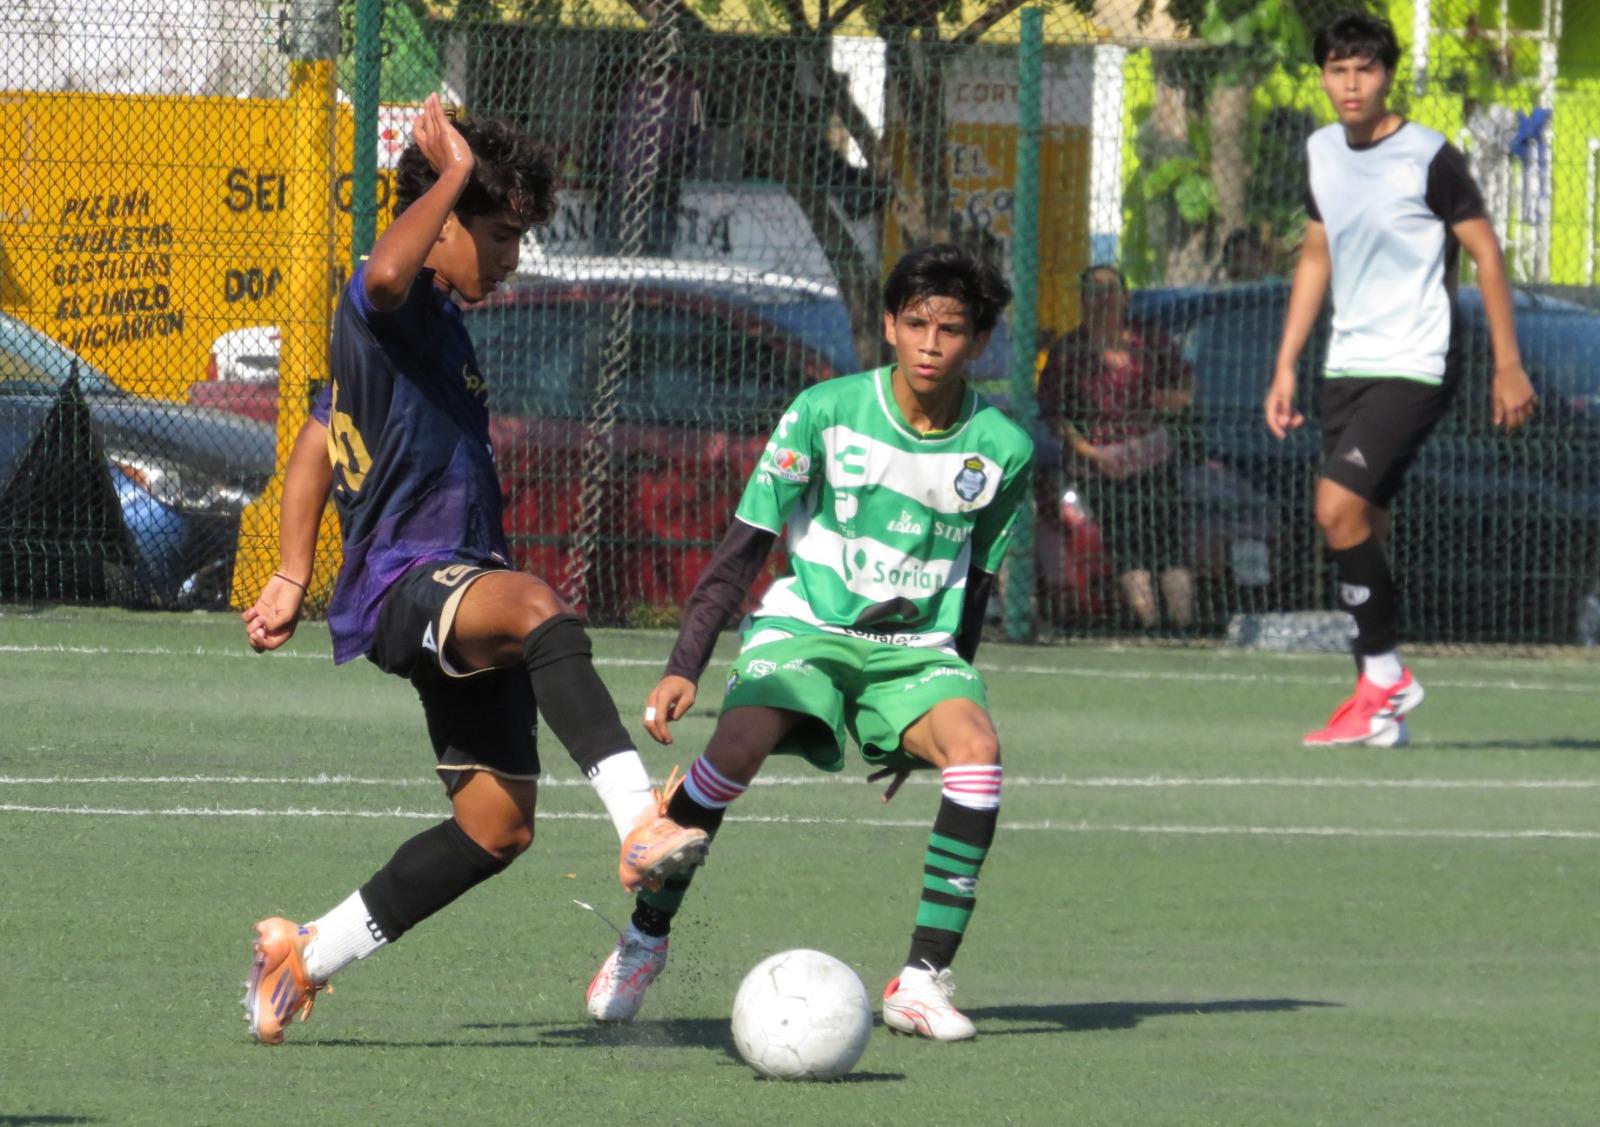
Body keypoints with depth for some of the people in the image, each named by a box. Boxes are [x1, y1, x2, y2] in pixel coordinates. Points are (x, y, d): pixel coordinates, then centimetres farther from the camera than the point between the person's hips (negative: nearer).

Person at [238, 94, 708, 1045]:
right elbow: (387, 271, -35)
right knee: (535, 605, -41)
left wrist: (293, 576, 30)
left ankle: (308, 954, 20)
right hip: (403, 581, -10)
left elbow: (319, 440, 30)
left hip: (463, 594, 10)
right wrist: (454, 175, -21)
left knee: (499, 825, 5)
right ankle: (639, 816, -61)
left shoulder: (439, 324, 23)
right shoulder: (390, 307, -7)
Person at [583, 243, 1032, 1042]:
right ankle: (645, 938, -10)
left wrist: (938, 710, 15)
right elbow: (745, 545, -4)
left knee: (978, 751, -29)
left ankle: (924, 980, -24)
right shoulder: (826, 413, -7)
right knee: (738, 745, -31)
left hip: (917, 648, 2)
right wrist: (684, 667, -11)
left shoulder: (1003, 449, -1)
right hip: (804, 625, -2)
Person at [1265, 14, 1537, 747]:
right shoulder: (1322, 153, 8)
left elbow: (1485, 253, -5)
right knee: (1359, 530, 6)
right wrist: (1286, 367, 16)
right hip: (1346, 366, 7)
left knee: (1339, 508, -20)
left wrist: (1508, 366, -6)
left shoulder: (1429, 158, -11)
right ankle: (1380, 709, 12)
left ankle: (1385, 673, -7)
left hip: (1414, 367, -7)